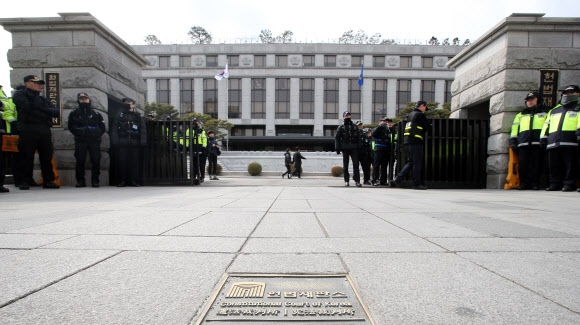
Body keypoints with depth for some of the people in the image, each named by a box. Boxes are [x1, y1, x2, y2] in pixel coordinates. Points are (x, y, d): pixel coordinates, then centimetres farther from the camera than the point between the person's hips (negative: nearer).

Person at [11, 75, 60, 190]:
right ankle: (24, 181, 7)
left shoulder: (43, 99, 24)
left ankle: (48, 181, 7)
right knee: (27, 157, -1)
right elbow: (27, 107, -11)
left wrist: (43, 109, -6)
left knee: (47, 158, 2)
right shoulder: (19, 95, 9)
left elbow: (56, 112, 9)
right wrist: (45, 113, -1)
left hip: (45, 132, 4)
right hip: (28, 132, -4)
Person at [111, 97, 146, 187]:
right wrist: (115, 140, -3)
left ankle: (134, 181, 5)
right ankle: (122, 180, 6)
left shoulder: (138, 116, 14)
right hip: (123, 143, 1)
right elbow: (114, 129, 10)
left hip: (135, 143, -1)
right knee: (122, 161, -1)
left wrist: (143, 141, -5)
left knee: (134, 161, -1)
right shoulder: (119, 116, 16)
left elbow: (143, 129, 7)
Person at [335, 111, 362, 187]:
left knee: (356, 164, -4)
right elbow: (337, 138, 2)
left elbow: (358, 137, 14)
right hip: (345, 148, -1)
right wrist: (337, 148, -6)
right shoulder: (341, 127, 6)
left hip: (354, 148, 1)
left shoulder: (354, 126, 14)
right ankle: (346, 181, 11)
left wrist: (359, 147, 5)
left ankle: (357, 180, 0)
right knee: (345, 165, 4)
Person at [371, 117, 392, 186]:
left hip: (386, 149, 6)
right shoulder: (378, 128, 3)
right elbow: (373, 135, -16)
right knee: (376, 165, -6)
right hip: (379, 149, -6)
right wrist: (379, 127, -18)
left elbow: (390, 138, 20)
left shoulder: (387, 129, 18)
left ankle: (383, 180, 13)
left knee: (384, 165, 7)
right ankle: (375, 180, -6)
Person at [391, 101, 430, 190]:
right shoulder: (420, 115, -3)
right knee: (417, 164, 0)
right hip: (416, 142, -8)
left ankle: (396, 180, 3)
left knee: (410, 162, 12)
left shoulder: (409, 115, 19)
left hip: (406, 141, 8)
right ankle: (417, 184, 5)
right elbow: (428, 127, -2)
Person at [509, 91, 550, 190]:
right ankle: (524, 183, 1)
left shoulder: (545, 112, 20)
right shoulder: (520, 115, 25)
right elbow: (514, 128, 20)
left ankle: (534, 183, 2)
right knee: (523, 164, -4)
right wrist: (513, 141, 9)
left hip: (538, 142, -2)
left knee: (536, 164, -4)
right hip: (523, 143, 2)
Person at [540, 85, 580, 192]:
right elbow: (546, 124, 24)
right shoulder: (553, 111, 29)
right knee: (554, 166, 4)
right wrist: (543, 137, 14)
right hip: (553, 142, 4)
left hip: (569, 142, -4)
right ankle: (555, 184, 9)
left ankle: (569, 184, 0)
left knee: (570, 166, -6)